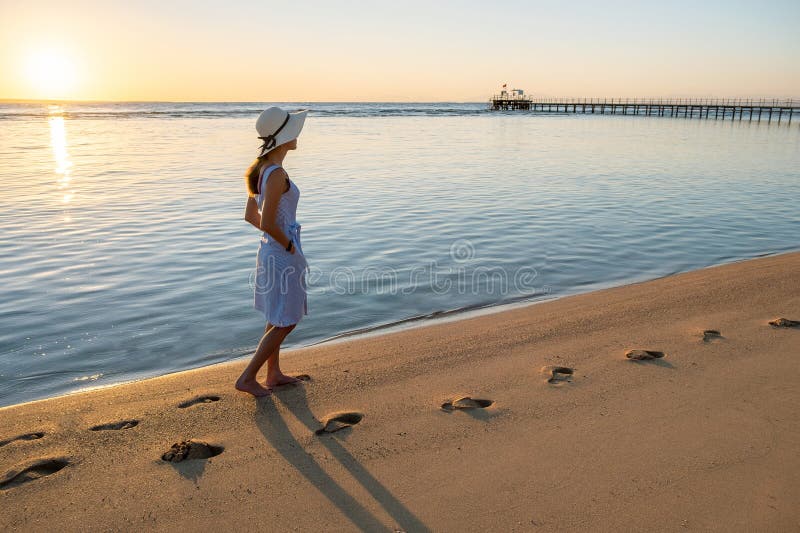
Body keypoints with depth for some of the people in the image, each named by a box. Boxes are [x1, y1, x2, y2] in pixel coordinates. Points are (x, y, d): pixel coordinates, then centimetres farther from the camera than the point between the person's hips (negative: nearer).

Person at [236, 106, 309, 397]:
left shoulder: (261, 168, 6)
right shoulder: (277, 174, -22)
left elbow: (250, 215, 12)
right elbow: (267, 224, -27)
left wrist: (283, 237, 11)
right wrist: (290, 245, -12)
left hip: (270, 251, 9)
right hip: (284, 256, -9)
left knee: (278, 319, 21)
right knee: (284, 323, 5)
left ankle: (273, 374, 34)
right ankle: (247, 378, 13)